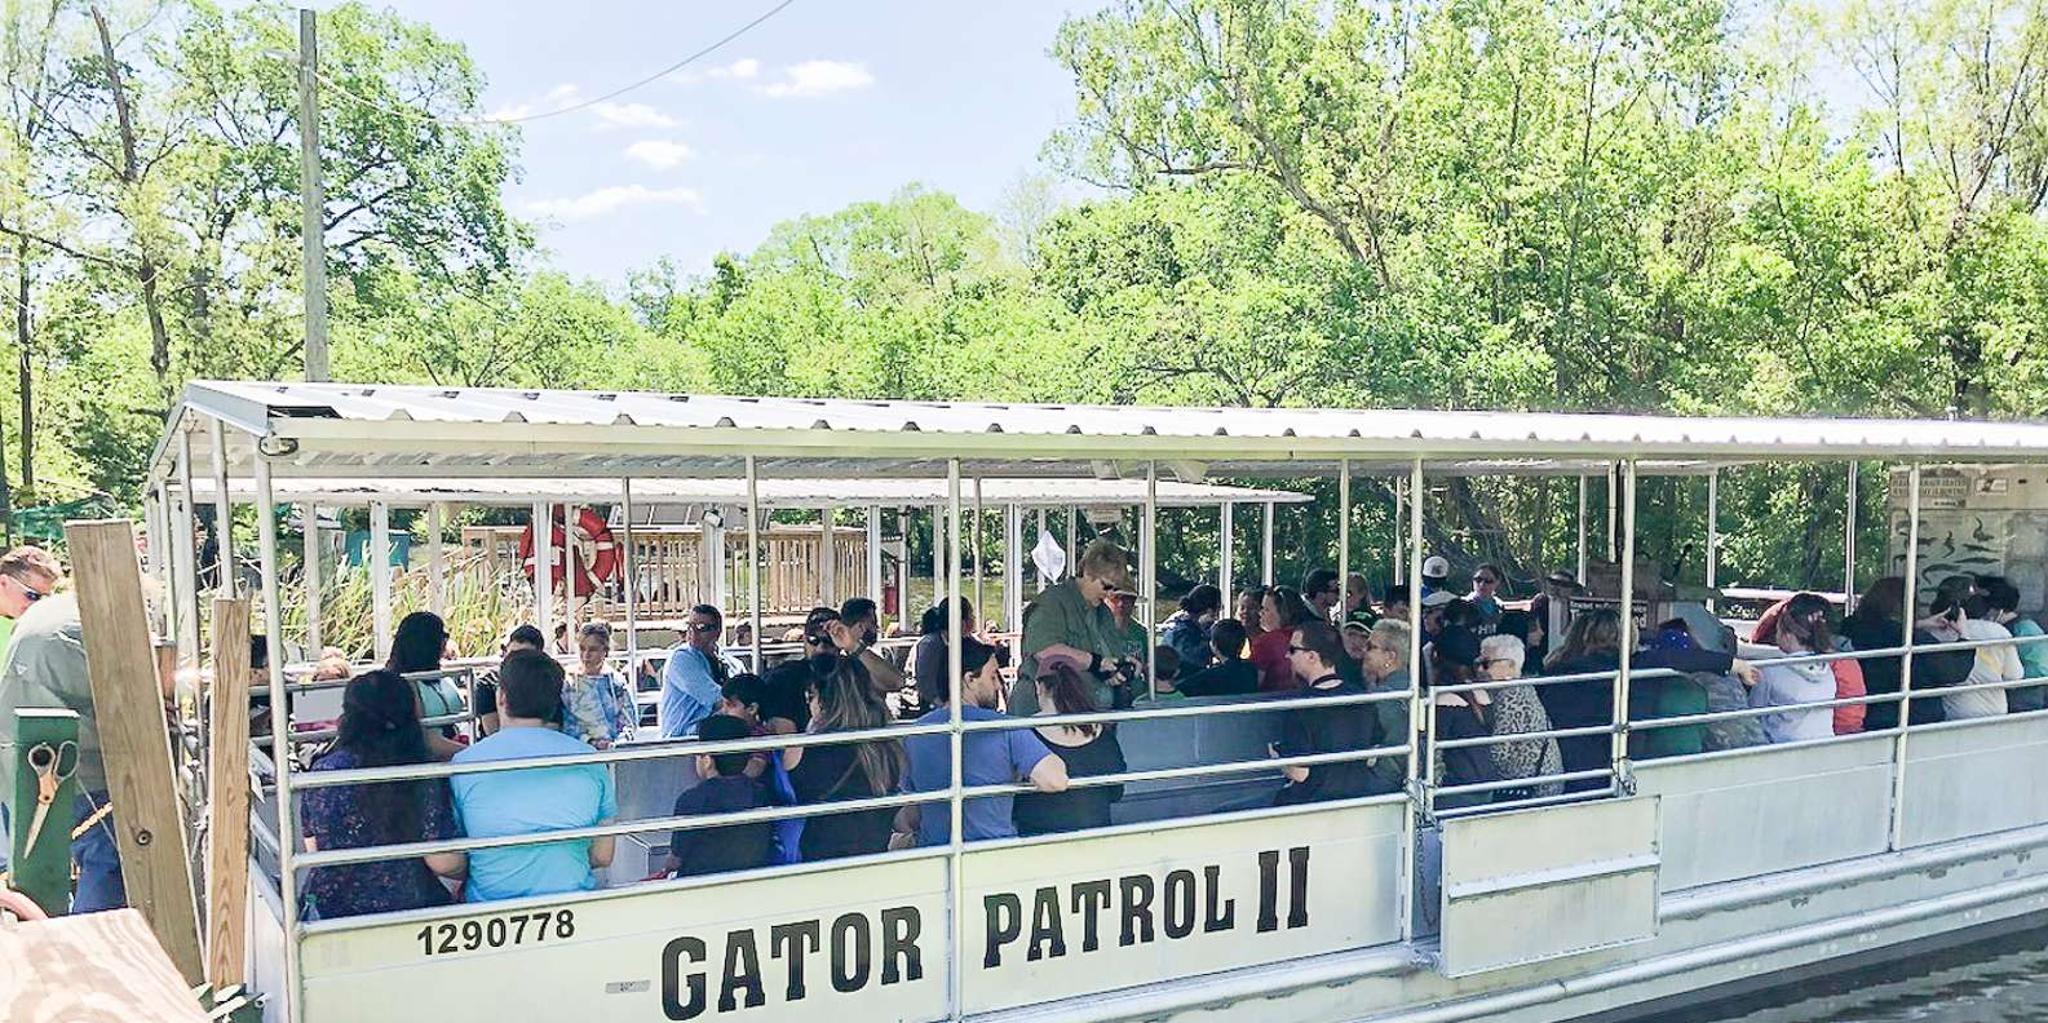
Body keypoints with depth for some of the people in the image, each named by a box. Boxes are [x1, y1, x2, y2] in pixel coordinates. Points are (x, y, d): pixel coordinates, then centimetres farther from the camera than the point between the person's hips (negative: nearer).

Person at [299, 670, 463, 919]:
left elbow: (313, 847, 6)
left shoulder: (324, 771, -6)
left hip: (330, 909, 3)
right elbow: (444, 863, -13)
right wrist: (471, 871, 8)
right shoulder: (425, 776, -14)